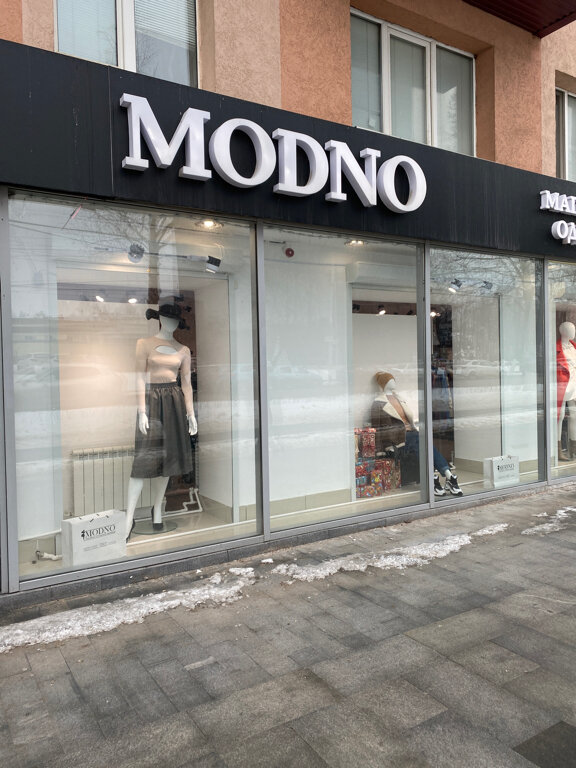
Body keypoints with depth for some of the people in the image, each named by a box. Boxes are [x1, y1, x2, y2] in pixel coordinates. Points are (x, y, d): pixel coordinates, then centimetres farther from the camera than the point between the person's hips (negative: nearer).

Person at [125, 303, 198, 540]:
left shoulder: (183, 350, 10)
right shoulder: (144, 343, 0)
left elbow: (186, 383, 10)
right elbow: (140, 378, -6)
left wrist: (191, 413, 5)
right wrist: (142, 411, -13)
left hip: (174, 403, 4)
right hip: (151, 401, -4)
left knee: (167, 455, 7)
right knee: (143, 458, -9)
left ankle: (157, 509, 22)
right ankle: (129, 517, -4)